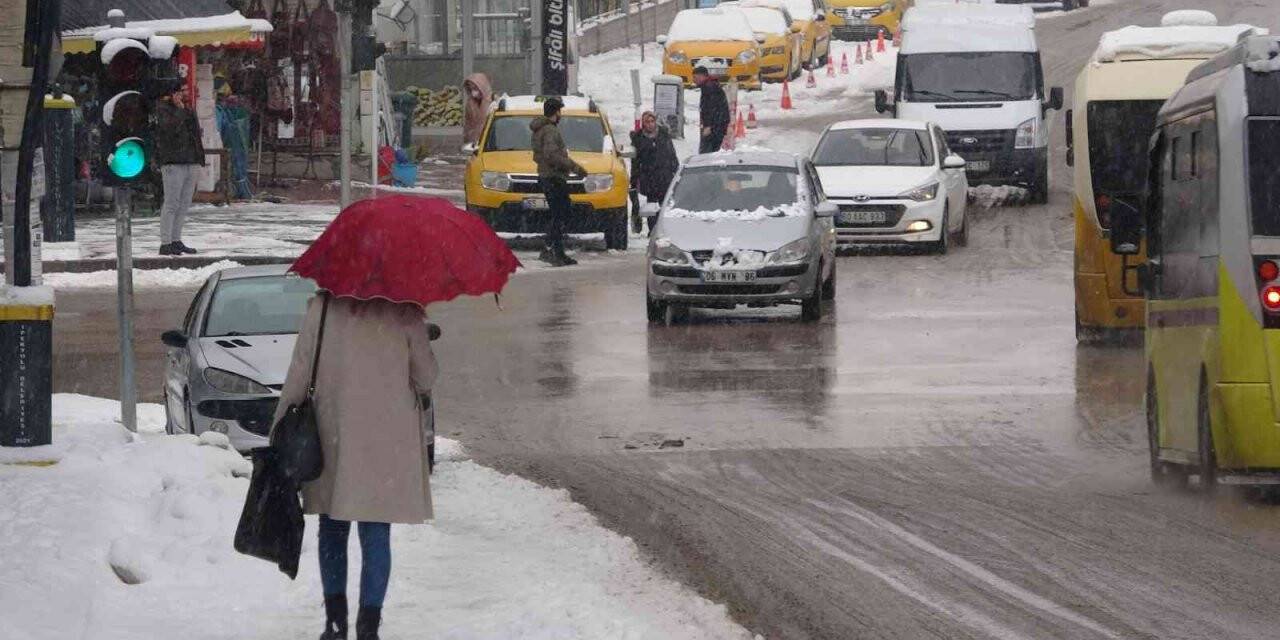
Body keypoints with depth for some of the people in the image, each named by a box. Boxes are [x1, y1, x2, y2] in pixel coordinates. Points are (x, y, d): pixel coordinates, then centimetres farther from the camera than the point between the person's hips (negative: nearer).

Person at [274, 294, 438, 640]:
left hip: (335, 435, 1)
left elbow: (299, 372, -3)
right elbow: (425, 378, -1)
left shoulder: (323, 307, -4)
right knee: (376, 535, 3)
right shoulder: (406, 313, -5)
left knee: (333, 529, 15)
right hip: (389, 439, -1)